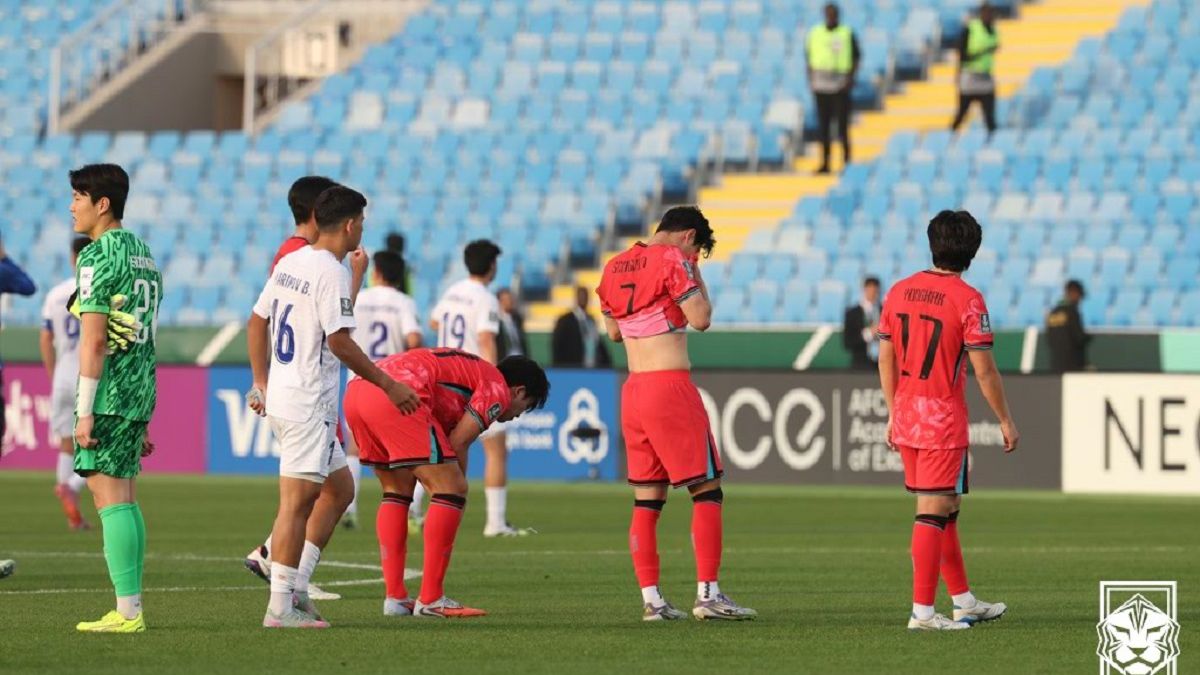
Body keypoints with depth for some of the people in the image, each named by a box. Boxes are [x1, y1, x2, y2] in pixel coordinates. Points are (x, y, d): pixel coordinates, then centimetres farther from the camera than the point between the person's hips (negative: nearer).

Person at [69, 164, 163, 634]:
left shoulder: (98, 256, -11)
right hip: (140, 392, 9)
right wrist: (143, 414, 23)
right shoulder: (143, 254, 17)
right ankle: (131, 608, 11)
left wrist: (84, 412, -15)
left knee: (109, 497, -8)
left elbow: (94, 339, -16)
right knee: (124, 498, 12)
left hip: (109, 394, -9)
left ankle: (128, 611, -12)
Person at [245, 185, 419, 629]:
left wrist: (261, 383, 24)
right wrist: (388, 385, -12)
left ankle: (296, 586, 13)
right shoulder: (330, 273, -15)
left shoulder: (289, 263, 12)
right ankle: (281, 606, -6)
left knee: (340, 488, 17)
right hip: (308, 404, -10)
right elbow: (339, 342, -19)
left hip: (279, 396, 10)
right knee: (297, 502, -7)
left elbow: (257, 322, 18)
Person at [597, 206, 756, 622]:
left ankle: (651, 599, 5)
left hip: (632, 391, 7)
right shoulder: (672, 261, -8)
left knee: (646, 501, 8)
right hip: (671, 386, -7)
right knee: (707, 490, -2)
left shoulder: (615, 267, 14)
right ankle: (707, 594, -7)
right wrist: (697, 276, 3)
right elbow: (701, 319, -11)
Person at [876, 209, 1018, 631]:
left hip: (906, 417, 6)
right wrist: (1005, 420, -2)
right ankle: (922, 611, -7)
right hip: (944, 421, -6)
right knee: (933, 514, -5)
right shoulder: (967, 300, -13)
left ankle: (964, 601, 26)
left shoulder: (899, 292, 5)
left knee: (947, 512, 17)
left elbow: (885, 358, 10)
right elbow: (984, 370, -12)